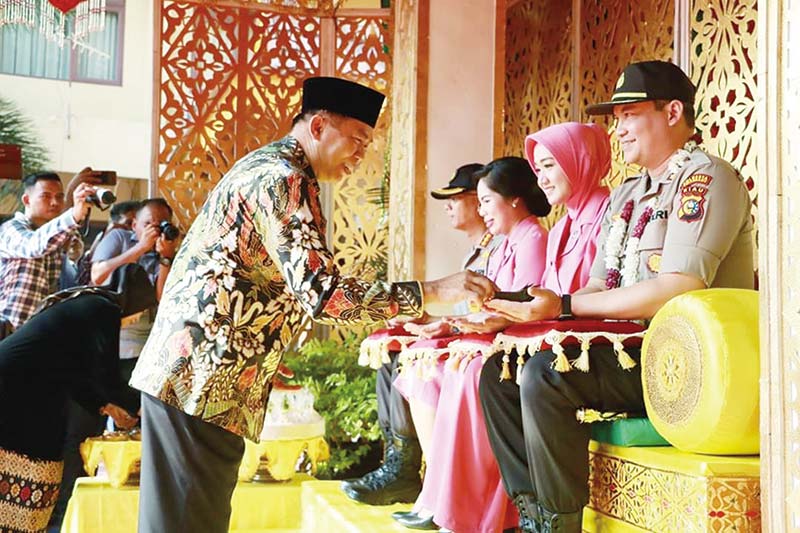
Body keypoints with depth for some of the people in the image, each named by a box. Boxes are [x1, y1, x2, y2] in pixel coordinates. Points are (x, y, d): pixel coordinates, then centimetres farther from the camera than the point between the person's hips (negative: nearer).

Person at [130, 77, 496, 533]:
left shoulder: (264, 165, 18)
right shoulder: (285, 179, -14)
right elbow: (324, 294, -23)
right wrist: (433, 292, -20)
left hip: (184, 368, 10)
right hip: (203, 380, -10)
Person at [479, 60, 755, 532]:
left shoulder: (707, 178, -10)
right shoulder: (627, 194, 19)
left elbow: (676, 291, -22)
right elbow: (600, 287, 16)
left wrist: (565, 305, -19)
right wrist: (522, 309, -2)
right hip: (630, 351, 9)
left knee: (545, 375, -28)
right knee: (499, 372, -1)